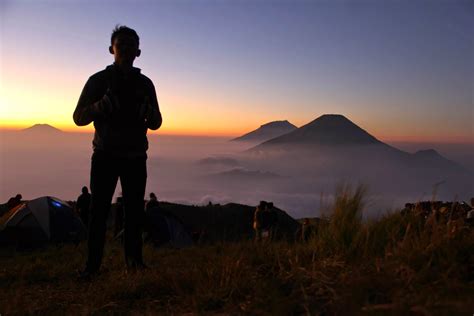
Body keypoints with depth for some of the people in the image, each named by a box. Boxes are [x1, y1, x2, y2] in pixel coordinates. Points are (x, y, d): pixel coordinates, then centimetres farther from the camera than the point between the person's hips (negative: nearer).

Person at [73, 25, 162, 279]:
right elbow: (79, 118, -1)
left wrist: (147, 112, -12)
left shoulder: (145, 84, 9)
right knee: (99, 210, -4)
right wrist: (103, 104, -20)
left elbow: (156, 124, 12)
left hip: (135, 157, 2)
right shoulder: (98, 80, 2)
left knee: (134, 210, 1)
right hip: (105, 155, -2)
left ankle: (134, 260, 10)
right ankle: (92, 264, 4)